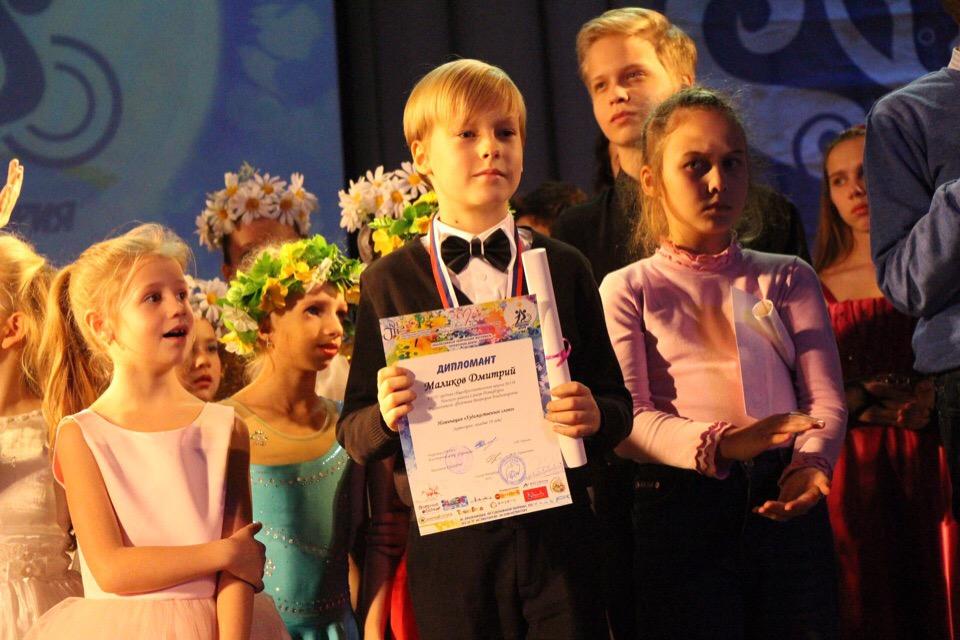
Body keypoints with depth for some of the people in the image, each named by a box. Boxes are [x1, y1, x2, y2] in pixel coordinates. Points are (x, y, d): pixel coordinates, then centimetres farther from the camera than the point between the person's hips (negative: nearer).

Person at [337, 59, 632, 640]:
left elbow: (618, 404, 9)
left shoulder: (564, 269, 8)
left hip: (557, 530, 1)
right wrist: (385, 416, -18)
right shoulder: (390, 283, 4)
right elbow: (355, 437, 4)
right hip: (448, 542, -1)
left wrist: (595, 416, -14)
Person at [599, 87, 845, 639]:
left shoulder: (788, 279, 18)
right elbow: (628, 419, -5)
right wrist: (715, 444, -24)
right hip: (681, 504, -2)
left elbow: (827, 399, 6)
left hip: (787, 505, 2)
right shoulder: (627, 291, 10)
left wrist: (810, 463, -17)